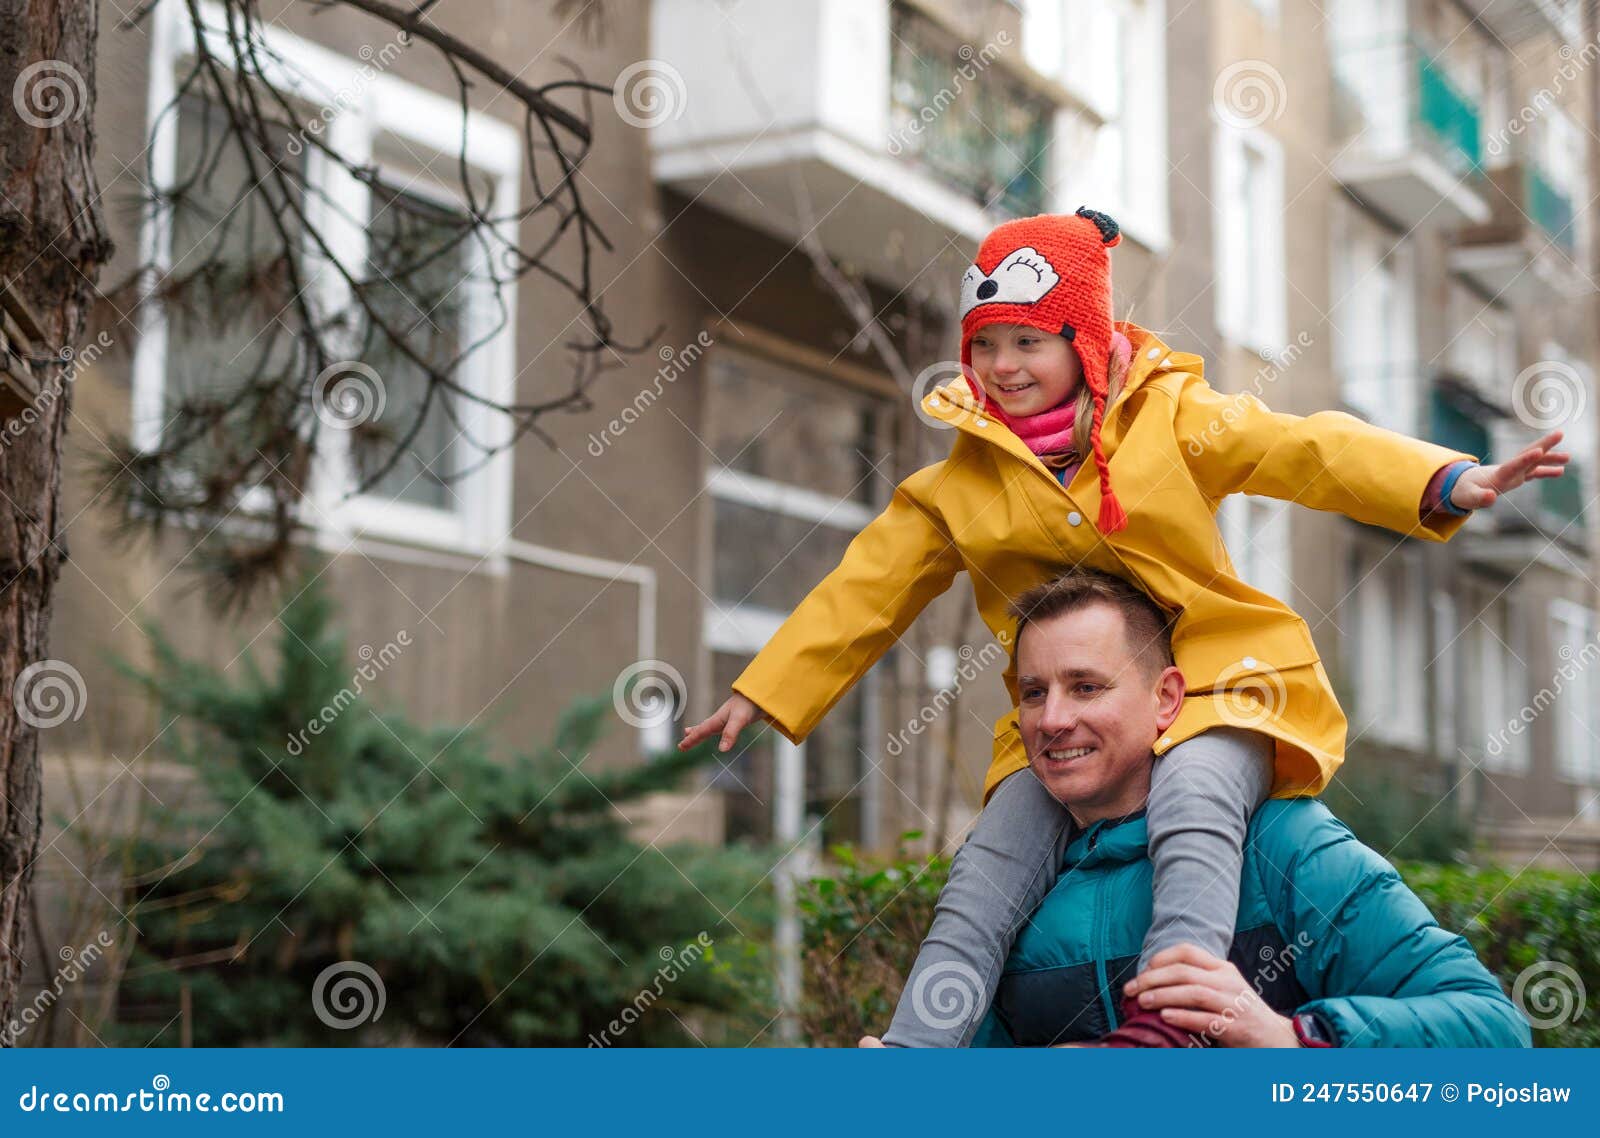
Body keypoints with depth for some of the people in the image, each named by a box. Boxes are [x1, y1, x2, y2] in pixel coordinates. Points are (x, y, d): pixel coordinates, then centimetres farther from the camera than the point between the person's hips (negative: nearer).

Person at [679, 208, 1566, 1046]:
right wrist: (764, 693, 16)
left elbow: (1305, 450, -8)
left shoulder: (1171, 418, 2)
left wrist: (1447, 483, -24)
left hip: (1216, 690, -3)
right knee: (984, 879, -15)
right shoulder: (961, 481, 10)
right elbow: (868, 587, 16)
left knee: (1192, 804, -35)